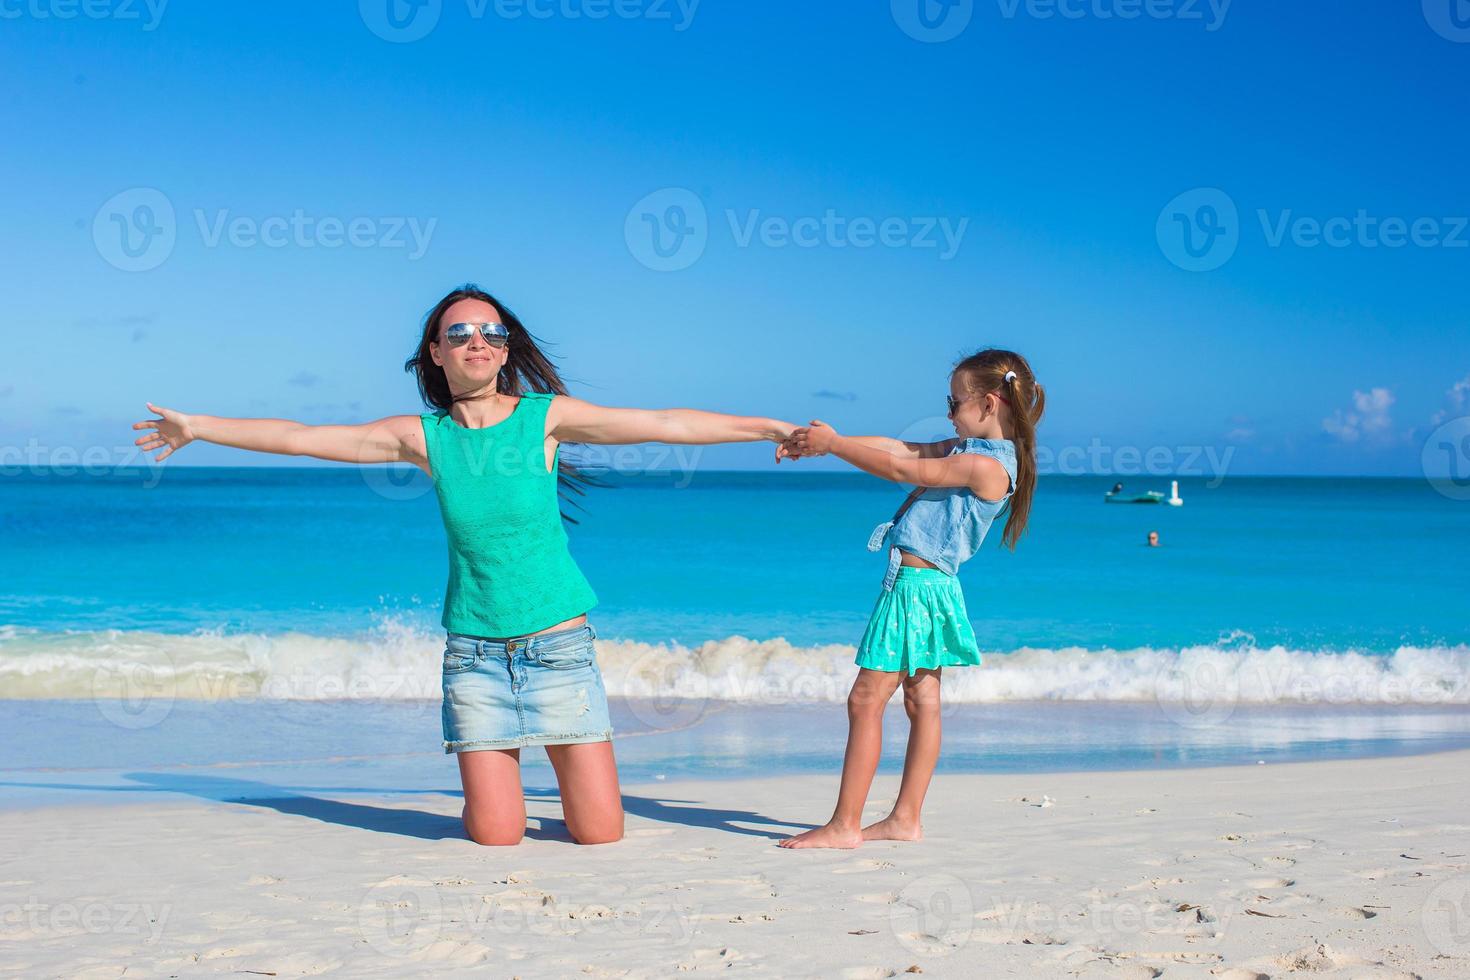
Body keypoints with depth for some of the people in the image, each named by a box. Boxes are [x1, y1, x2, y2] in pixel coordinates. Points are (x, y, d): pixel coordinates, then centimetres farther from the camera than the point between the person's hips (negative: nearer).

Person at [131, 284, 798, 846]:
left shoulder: (545, 416, -2)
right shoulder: (423, 436, 2)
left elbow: (668, 424, -2)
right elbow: (299, 438, 8)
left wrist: (772, 427, -3)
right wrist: (196, 428, 12)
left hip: (557, 644, -1)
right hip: (474, 651, 1)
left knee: (599, 833, -3)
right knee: (495, 837, -3)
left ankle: (567, 781, 30)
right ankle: (494, 786, 30)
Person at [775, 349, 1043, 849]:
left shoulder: (987, 465, -17)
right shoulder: (969, 448, 12)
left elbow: (903, 470, -18)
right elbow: (899, 448, 10)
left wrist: (832, 443, -12)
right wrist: (824, 441, 3)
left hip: (916, 585, -10)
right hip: (926, 587, 10)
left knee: (865, 701, -8)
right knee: (923, 703, 10)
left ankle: (844, 825, -6)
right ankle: (905, 819, 15)